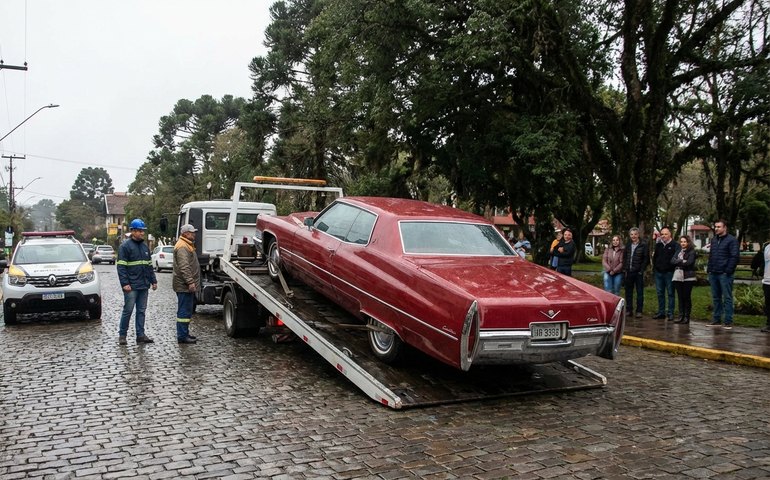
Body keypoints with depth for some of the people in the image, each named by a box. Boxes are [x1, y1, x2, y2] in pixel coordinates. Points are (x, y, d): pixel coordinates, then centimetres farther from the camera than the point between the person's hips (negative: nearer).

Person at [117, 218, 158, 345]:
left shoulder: (145, 246, 16)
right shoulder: (125, 246, -6)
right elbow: (121, 267, -11)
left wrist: (153, 281, 15)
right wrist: (125, 283, -17)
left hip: (144, 285, 7)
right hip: (131, 286, -7)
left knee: (141, 310, 8)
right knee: (128, 310, -1)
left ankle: (140, 335, 13)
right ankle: (122, 335, 11)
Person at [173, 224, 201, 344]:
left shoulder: (187, 245, 20)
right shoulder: (182, 247, -15)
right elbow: (184, 267, -24)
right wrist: (190, 282, -27)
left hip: (188, 286, 11)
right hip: (184, 286, -11)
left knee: (188, 310, 16)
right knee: (184, 310, -8)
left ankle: (185, 333, 25)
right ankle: (182, 336, -5)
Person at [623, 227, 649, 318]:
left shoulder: (643, 245, -6)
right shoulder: (628, 245, 11)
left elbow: (646, 258, -8)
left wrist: (642, 270, -13)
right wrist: (625, 268, 3)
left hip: (638, 272, -5)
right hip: (629, 272, 5)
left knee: (640, 292, 2)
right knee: (628, 291, 9)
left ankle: (639, 311, 7)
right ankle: (628, 310, 17)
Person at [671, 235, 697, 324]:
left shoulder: (692, 252, -2)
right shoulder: (678, 251, 16)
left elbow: (689, 263, -16)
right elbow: (672, 261, 3)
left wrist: (678, 262, -6)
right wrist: (682, 261, -12)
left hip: (688, 277, -5)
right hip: (678, 277, 5)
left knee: (687, 297, -1)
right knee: (680, 297, 8)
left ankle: (687, 317, 5)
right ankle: (681, 316, 12)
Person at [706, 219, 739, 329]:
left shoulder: (731, 240, -5)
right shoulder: (714, 240, 17)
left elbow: (735, 256, -11)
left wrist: (728, 271, -16)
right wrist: (709, 269, 11)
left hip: (724, 274, -7)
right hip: (713, 274, 7)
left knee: (727, 298, -3)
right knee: (716, 298, 12)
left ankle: (728, 321, 0)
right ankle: (716, 320, 19)